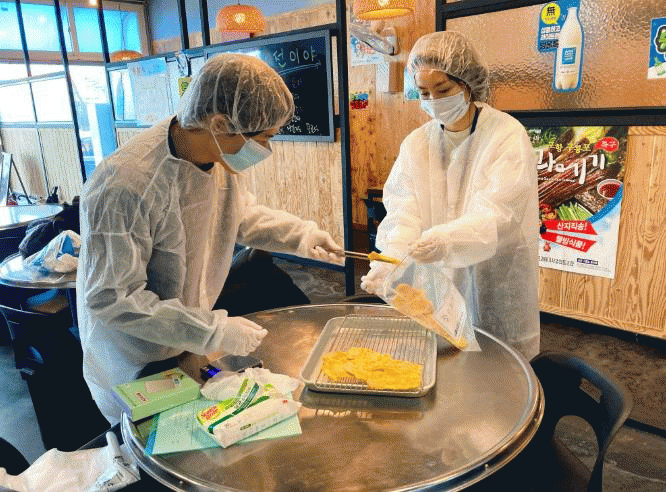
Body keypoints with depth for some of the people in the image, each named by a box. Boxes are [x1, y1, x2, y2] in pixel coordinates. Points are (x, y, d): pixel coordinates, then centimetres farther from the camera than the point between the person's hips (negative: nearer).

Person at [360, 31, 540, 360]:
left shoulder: (507, 135, -11)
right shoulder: (416, 143, 2)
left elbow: (495, 215, -23)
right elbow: (402, 212, -10)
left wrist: (446, 240, -42)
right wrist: (390, 260, -29)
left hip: (496, 283, -3)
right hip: (436, 288, 3)